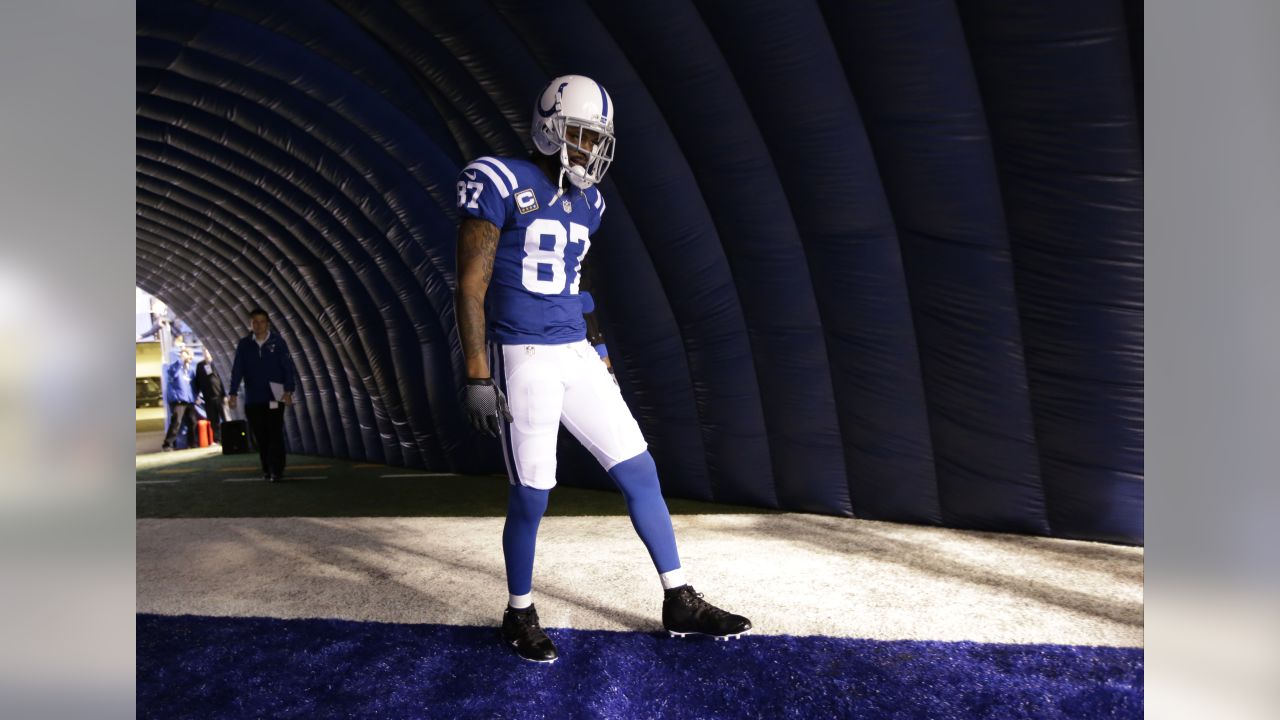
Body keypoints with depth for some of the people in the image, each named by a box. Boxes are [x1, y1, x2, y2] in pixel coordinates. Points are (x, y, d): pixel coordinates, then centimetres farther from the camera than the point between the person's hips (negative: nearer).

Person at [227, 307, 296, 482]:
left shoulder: (277, 341, -3)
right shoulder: (244, 344, 4)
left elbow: (288, 366, -5)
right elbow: (237, 370, 2)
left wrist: (288, 391, -15)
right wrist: (233, 394, -7)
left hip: (274, 397, -3)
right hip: (253, 399, 3)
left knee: (275, 434, -7)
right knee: (260, 436, 8)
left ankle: (277, 471, -5)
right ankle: (267, 469, 19)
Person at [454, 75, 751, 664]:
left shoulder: (586, 203, 12)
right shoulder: (502, 184, -9)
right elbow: (471, 286, -12)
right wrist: (477, 376, -16)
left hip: (577, 355, 7)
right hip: (523, 358, -7)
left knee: (639, 471, 5)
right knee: (532, 493, 0)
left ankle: (680, 602, 19)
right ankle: (519, 614, 26)